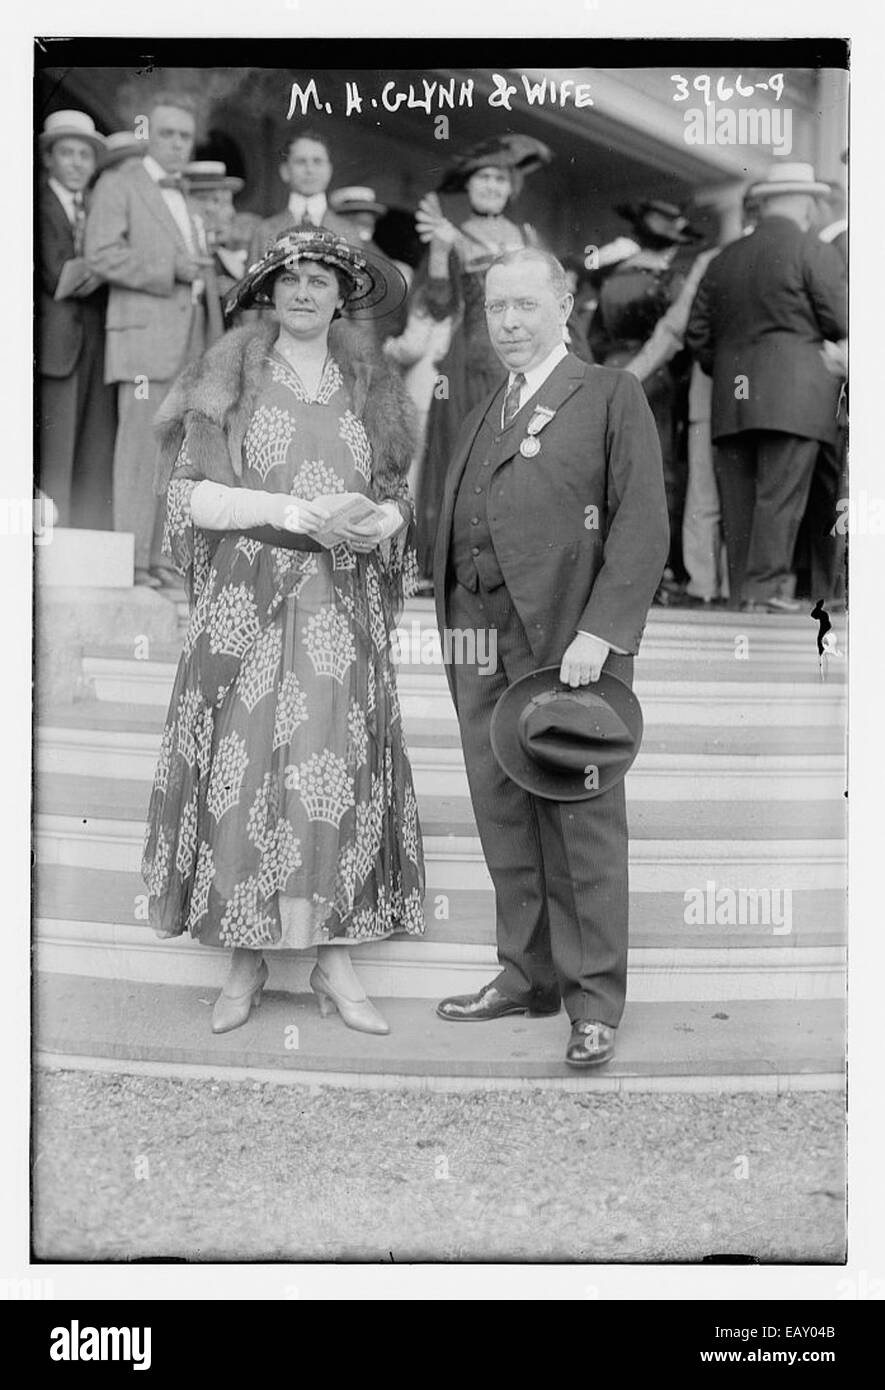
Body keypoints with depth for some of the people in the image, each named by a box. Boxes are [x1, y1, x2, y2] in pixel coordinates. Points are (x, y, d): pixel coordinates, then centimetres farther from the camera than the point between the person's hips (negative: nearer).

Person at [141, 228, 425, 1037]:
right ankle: (245, 959, 7)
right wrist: (292, 511, -15)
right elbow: (190, 494, -4)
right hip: (247, 603, -2)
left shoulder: (370, 391, 13)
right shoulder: (228, 380, 4)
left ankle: (333, 955, 4)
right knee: (245, 769, -3)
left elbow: (398, 499, 14)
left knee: (335, 771, -3)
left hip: (342, 610, 2)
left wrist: (382, 522, -9)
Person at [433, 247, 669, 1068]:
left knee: (581, 818, -1)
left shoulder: (610, 395, 1)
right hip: (480, 639, 6)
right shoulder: (483, 411, 20)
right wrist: (451, 629, 4)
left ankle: (594, 999, 9)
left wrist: (600, 632, -17)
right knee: (502, 814, 10)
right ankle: (527, 975, 23)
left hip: (568, 639, -6)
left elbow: (642, 524, -7)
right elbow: (458, 526, 16)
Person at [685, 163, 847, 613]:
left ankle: (740, 590, 11)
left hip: (730, 397, 5)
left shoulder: (723, 260, 14)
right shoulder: (814, 254, -2)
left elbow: (697, 334, 14)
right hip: (793, 393, -5)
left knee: (739, 497, 8)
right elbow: (840, 323, -5)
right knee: (780, 493, -5)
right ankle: (766, 587, -7)